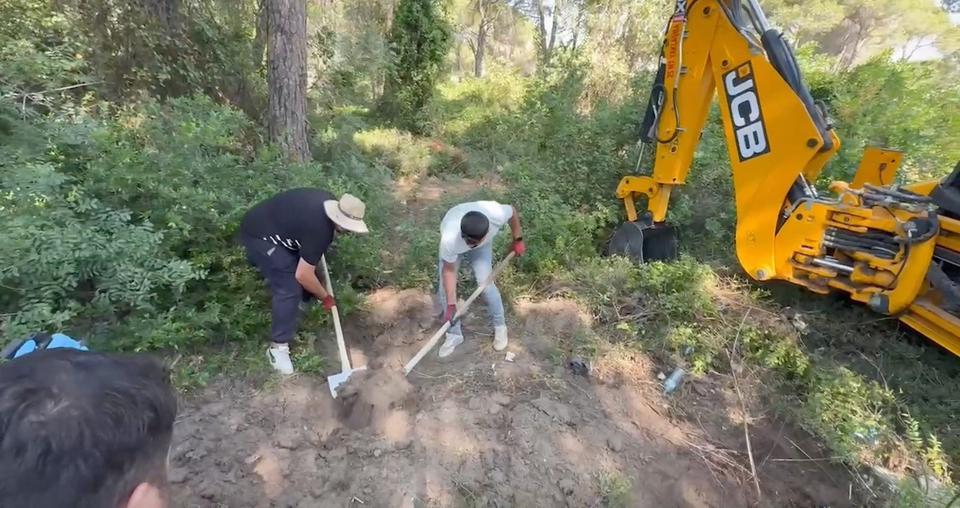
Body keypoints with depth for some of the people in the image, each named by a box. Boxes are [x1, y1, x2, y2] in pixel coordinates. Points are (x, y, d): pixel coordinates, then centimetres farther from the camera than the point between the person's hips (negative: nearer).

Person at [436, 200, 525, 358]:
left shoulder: (496, 214, -42)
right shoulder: (449, 240, -43)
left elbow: (512, 211, -16)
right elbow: (449, 270, -27)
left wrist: (517, 240, -4)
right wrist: (451, 305, -25)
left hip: (482, 247, 0)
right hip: (454, 246, 0)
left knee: (485, 284, -13)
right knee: (444, 289, -6)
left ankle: (500, 326, 13)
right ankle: (454, 334, 14)